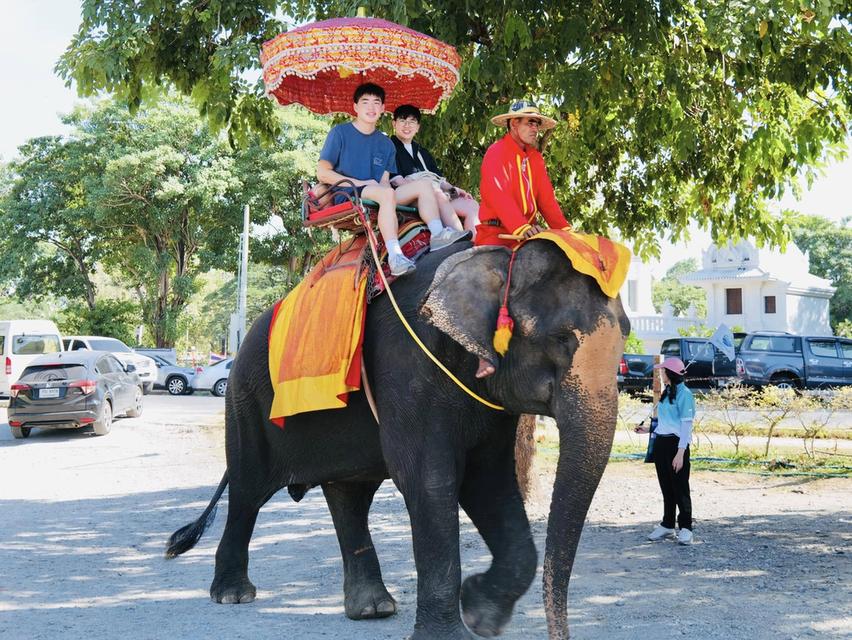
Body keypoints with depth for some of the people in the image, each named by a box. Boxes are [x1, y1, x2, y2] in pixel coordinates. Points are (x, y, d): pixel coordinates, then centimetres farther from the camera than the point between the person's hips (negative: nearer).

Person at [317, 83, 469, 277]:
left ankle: (437, 235, -33)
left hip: (378, 195, 6)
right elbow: (322, 173, -4)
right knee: (387, 194, -35)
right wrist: (360, 183, -11)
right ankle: (395, 256, -49)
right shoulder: (340, 133, 3)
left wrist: (384, 184, -15)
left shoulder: (386, 144, 18)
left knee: (423, 186, -9)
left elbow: (384, 182, 11)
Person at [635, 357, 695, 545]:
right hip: (661, 443, 8)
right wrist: (648, 429, 20)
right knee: (666, 487, 13)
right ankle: (667, 525, 21)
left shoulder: (684, 394, -13)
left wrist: (681, 452, -20)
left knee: (680, 487, -2)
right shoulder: (666, 392, 14)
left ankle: (686, 528, 6)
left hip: (676, 444, -8)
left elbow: (686, 424, -16)